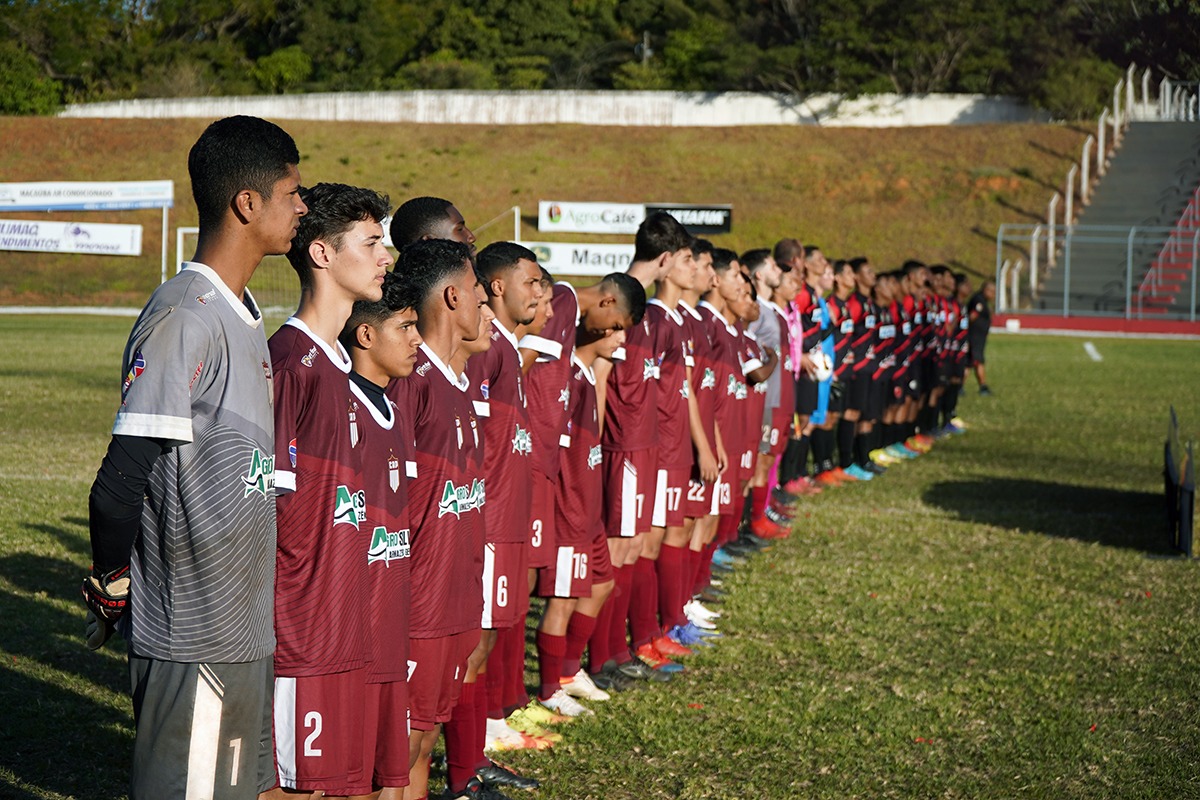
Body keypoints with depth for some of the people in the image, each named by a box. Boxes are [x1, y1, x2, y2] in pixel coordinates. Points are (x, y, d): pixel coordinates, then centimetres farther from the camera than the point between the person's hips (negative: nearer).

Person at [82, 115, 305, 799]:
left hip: (246, 627, 9)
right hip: (192, 640, -9)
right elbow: (119, 487, -22)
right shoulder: (185, 319, -20)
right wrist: (112, 587, -8)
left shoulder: (243, 314, 12)